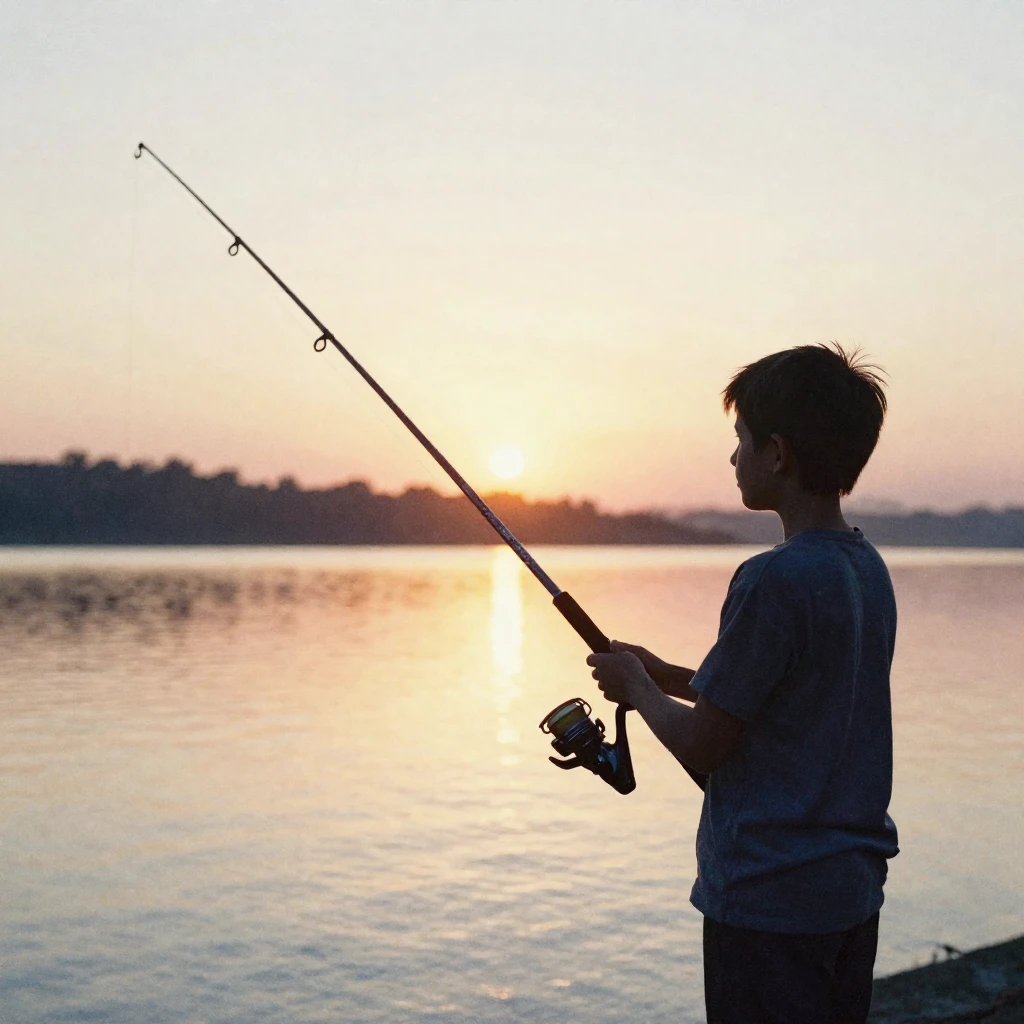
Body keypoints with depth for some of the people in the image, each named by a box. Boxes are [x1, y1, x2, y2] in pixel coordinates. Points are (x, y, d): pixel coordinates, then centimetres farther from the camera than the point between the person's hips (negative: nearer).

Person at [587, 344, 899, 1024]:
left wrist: (637, 686, 2)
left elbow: (702, 745, -16)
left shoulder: (774, 580, -21)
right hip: (852, 889, 8)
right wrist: (665, 675, 15)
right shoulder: (869, 570, 6)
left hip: (770, 898, -8)